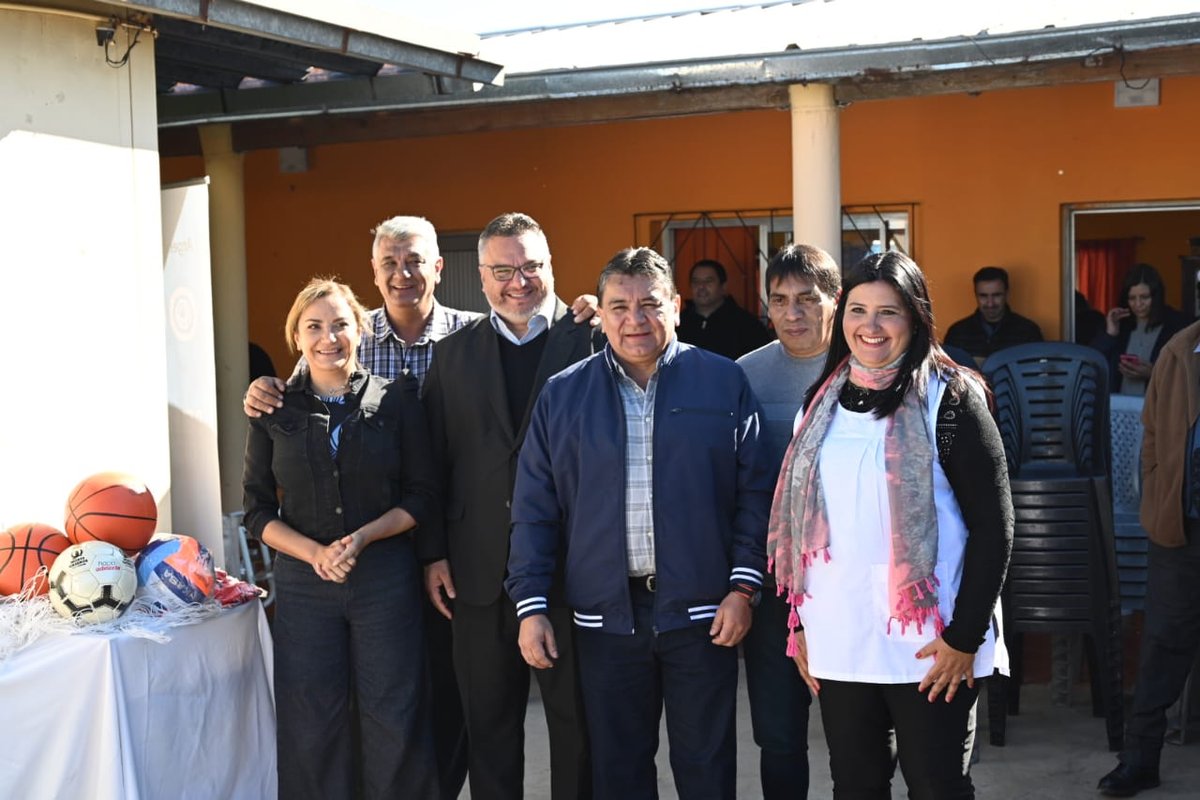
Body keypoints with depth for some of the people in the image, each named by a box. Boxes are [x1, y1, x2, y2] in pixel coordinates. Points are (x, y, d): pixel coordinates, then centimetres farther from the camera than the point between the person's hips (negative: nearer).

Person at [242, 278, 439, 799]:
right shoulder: (274, 410, 4)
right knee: (312, 724, 5)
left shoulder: (394, 401, 1)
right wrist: (315, 552, -12)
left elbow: (422, 497, 2)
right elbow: (257, 511, 4)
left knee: (394, 718, 3)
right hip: (304, 580, 1)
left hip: (385, 575, -1)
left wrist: (363, 538, -14)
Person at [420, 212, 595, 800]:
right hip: (480, 569, 3)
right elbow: (436, 460, 6)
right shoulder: (454, 353, 8)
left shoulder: (592, 341, -4)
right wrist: (434, 554, 3)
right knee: (488, 719, 14)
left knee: (577, 719, 9)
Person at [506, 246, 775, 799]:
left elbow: (754, 494, 0)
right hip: (605, 614, 2)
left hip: (702, 610, -1)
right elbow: (535, 510, 4)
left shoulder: (724, 384, 0)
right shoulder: (561, 395, 4)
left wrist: (743, 587, -6)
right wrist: (531, 605, -1)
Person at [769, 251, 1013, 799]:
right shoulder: (826, 400, 9)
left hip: (926, 644, -4)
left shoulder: (949, 399, -7)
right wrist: (801, 623, 10)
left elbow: (993, 525, -9)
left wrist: (964, 637, -12)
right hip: (838, 642, 5)